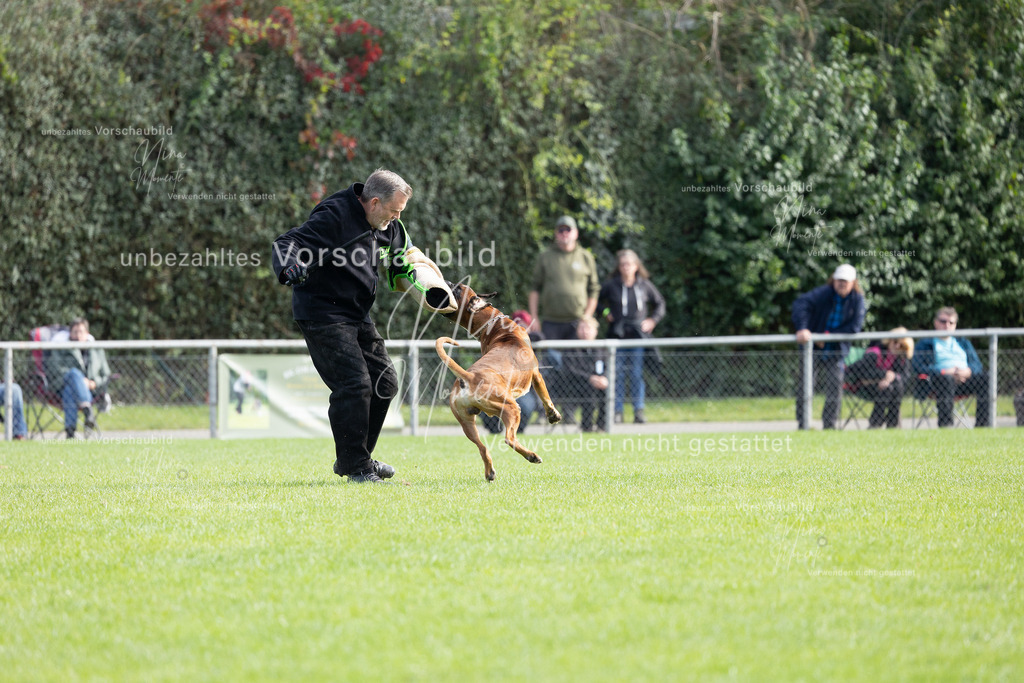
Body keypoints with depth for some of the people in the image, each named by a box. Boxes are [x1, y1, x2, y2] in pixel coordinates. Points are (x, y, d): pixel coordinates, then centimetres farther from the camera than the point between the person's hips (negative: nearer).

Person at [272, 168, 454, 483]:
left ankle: (354, 457, 23)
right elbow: (289, 244, -26)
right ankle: (356, 468, -9)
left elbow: (403, 252, 25)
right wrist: (289, 269, -50)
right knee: (354, 384, -18)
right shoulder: (334, 217, -20)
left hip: (358, 315, 9)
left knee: (385, 382, 9)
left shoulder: (389, 226, 6)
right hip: (322, 313, -9)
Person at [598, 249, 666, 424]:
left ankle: (639, 411, 3)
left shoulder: (645, 285, 5)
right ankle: (617, 411, 3)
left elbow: (659, 303, 18)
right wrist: (605, 313, 2)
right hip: (617, 336, 0)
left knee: (637, 374, -1)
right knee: (618, 374, -1)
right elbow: (597, 300, 16)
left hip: (638, 336, 0)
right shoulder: (611, 285, 2)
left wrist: (653, 320, 7)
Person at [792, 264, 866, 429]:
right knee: (804, 387, -5)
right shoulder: (824, 293, -12)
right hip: (812, 351, -2)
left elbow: (855, 325, -11)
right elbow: (801, 304, -27)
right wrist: (801, 328, -41)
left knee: (835, 390, -3)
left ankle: (829, 426, 8)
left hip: (836, 352, 2)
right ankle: (802, 426, 3)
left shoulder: (857, 299, -3)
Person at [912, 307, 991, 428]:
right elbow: (918, 368, 0)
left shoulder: (963, 342, 31)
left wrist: (968, 371, -7)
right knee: (945, 379, -40)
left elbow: (977, 365, 18)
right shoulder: (925, 344, 18)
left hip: (965, 379, 4)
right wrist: (944, 372, -13)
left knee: (984, 378, -28)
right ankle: (945, 425, -45)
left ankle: (984, 424, -33)